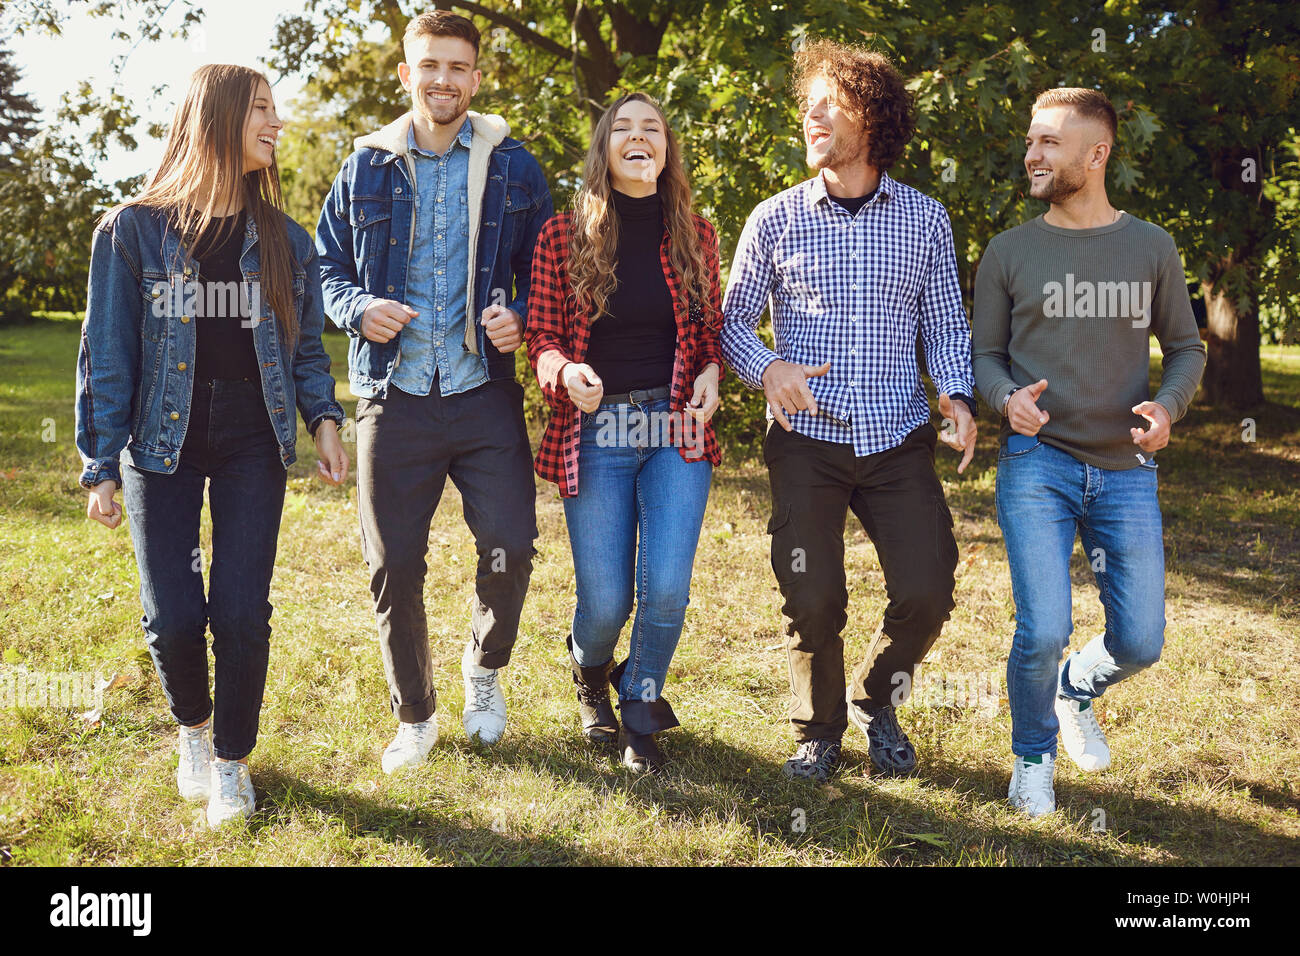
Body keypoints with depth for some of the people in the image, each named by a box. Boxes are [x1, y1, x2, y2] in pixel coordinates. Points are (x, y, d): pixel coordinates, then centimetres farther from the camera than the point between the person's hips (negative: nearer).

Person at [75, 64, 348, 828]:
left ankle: (232, 759, 18)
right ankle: (193, 726, 29)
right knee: (174, 618, -4)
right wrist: (101, 466, -3)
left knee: (241, 613, -5)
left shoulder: (285, 239, 7)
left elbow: (305, 345, 13)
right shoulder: (134, 230, -2)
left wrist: (324, 418, -5)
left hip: (252, 448, 2)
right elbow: (108, 353, -1)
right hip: (163, 445, -1)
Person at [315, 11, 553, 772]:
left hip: (485, 394, 0)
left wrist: (522, 316, -10)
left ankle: (486, 668, 25)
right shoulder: (368, 167, 7)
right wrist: (358, 308, -8)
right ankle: (415, 716, 24)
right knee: (395, 565, 4)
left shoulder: (513, 166, 6)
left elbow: (545, 270, 11)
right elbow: (326, 266, 13)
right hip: (394, 397, 1)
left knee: (511, 546, -7)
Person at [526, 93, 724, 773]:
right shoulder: (563, 237, 0)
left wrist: (711, 373, -5)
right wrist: (567, 371, -20)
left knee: (666, 591, -8)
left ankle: (640, 710, 23)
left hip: (678, 432, 2)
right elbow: (541, 338, 1)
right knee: (605, 604, -1)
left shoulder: (695, 236, 7)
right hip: (595, 433, -1)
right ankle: (590, 673, 38)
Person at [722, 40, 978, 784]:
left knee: (927, 595, -4)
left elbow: (947, 326, 10)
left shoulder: (926, 220, 6)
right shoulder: (777, 219, 3)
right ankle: (819, 731, 25)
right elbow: (734, 318, 7)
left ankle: (876, 702, 26)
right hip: (807, 439, -1)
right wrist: (766, 367, -14)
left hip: (900, 441, 1)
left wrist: (959, 395, -8)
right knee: (814, 602, -2)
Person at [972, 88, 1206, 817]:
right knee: (1044, 631, -12)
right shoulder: (1010, 252, 4)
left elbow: (1187, 347, 12)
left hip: (1125, 469, 2)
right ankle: (1033, 756, 17)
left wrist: (1168, 406, -9)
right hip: (1037, 463, -2)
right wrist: (1007, 397, -14)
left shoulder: (1151, 249, 5)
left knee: (1141, 642, 3)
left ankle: (1077, 689, 39)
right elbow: (984, 355, 9)